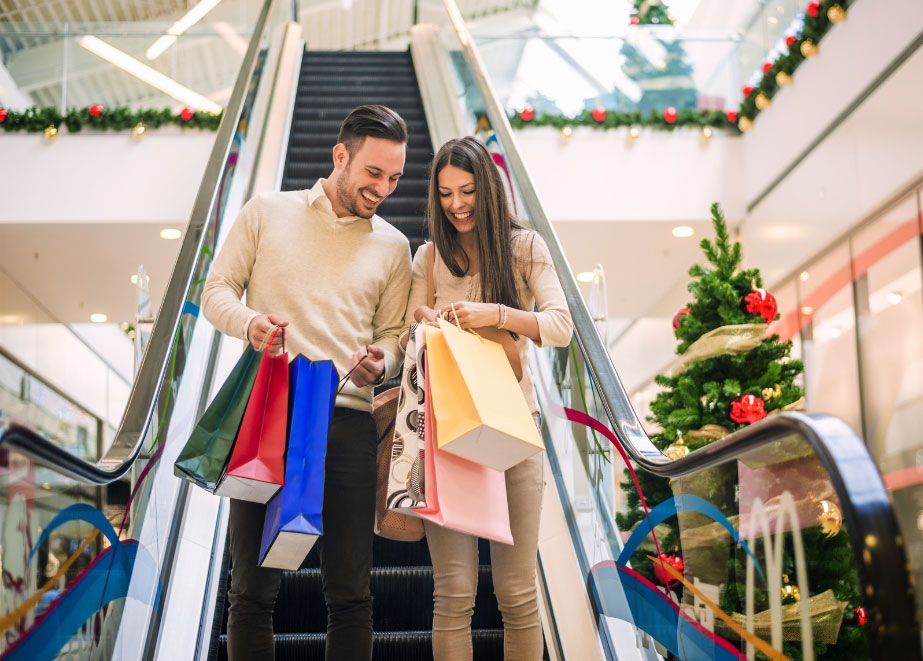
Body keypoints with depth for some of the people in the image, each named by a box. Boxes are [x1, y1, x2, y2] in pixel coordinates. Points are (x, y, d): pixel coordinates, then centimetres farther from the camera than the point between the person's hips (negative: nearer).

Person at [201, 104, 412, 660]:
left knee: (350, 592, 0)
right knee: (254, 588, 1)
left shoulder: (393, 247, 16)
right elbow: (216, 290, 10)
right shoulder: (267, 212, 10)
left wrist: (381, 363, -8)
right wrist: (249, 322, -12)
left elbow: (392, 335, 16)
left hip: (349, 421, 1)